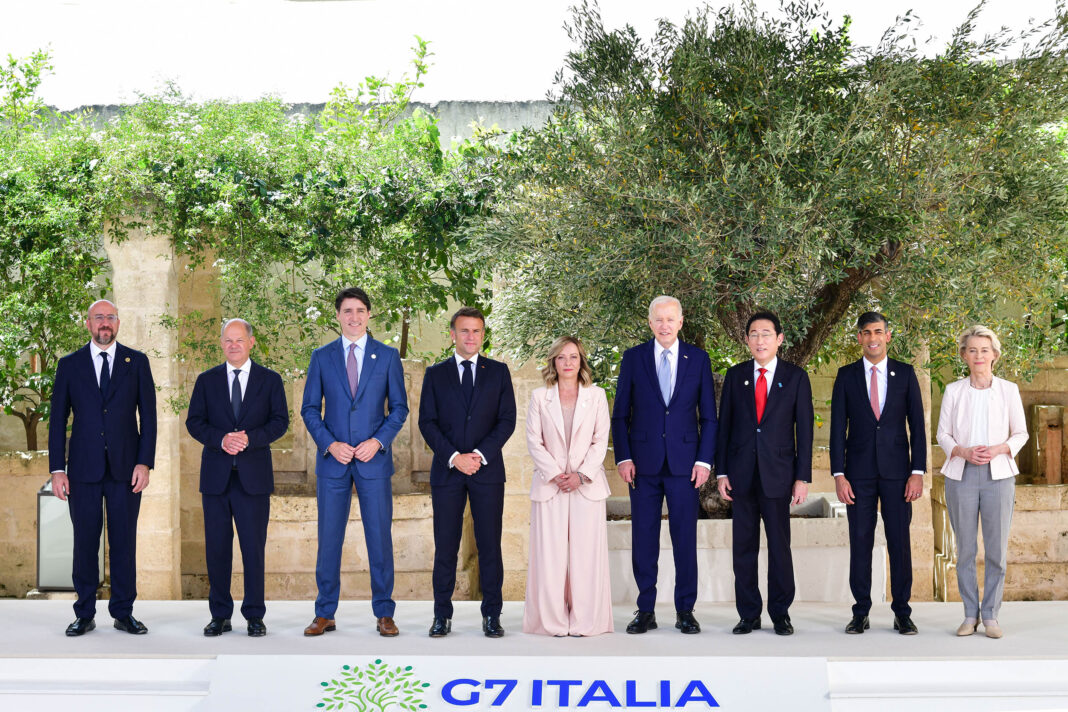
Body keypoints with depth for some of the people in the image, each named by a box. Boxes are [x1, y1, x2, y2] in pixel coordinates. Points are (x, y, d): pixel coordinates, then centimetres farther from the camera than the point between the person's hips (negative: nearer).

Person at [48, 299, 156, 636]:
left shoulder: (136, 362, 6)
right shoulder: (70, 364, 6)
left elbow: (148, 415, 4)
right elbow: (57, 419, 5)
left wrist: (144, 463, -6)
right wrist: (57, 469, -2)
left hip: (126, 467, 0)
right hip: (84, 468, 0)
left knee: (124, 542, 4)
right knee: (85, 542, 3)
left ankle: (124, 612, 13)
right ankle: (85, 614, 13)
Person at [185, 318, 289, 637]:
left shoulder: (270, 380, 6)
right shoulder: (206, 380, 10)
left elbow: (280, 421, 0)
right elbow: (194, 422, 4)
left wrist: (250, 438, -16)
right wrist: (220, 440, -14)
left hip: (254, 476, -1)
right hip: (216, 475, 1)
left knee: (254, 547, 0)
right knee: (216, 547, 4)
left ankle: (254, 615, 10)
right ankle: (220, 615, 14)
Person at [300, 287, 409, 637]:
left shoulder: (388, 356, 5)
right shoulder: (322, 356, 7)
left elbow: (399, 407, 5)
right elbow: (309, 408, 6)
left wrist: (378, 441, -10)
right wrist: (330, 444, -8)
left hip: (374, 459, -1)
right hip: (332, 460, 1)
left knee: (380, 536, 1)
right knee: (328, 538, 3)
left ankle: (384, 613, 11)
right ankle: (325, 613, 13)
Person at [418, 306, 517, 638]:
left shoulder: (498, 372, 9)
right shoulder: (435, 374, 9)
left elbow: (507, 420, 2)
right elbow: (427, 422, 2)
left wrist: (481, 455, -10)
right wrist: (454, 457, -10)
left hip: (487, 470, 0)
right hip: (447, 471, 0)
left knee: (490, 545, 1)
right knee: (445, 546, 2)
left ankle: (492, 614, 8)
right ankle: (442, 615, 9)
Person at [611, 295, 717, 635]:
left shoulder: (698, 359, 6)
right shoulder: (633, 358, 5)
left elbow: (708, 415, 6)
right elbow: (620, 413, 6)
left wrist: (704, 459, -3)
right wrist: (623, 457, -3)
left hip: (684, 462, 0)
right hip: (644, 462, 0)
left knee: (685, 537, 2)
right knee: (643, 538, 3)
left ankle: (685, 610, 11)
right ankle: (645, 610, 12)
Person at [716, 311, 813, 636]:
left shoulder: (796, 377, 3)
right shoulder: (735, 375, 8)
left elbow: (804, 429, 2)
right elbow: (724, 424, 9)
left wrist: (802, 477, -4)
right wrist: (721, 472, 2)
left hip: (778, 473, -2)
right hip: (741, 472, 2)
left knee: (779, 545, 1)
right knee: (744, 546, 4)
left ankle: (780, 614, 12)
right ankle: (749, 614, 13)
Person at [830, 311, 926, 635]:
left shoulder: (905, 374, 5)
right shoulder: (846, 375, 5)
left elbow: (917, 425, 4)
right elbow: (838, 427, 3)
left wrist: (917, 471, -4)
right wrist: (838, 475, -5)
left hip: (897, 470, 0)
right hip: (859, 472, 0)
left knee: (900, 542, 2)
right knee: (860, 543, 2)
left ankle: (902, 612, 10)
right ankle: (861, 612, 10)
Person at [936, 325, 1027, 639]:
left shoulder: (1009, 390, 3)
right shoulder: (953, 391, 4)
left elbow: (1021, 433, 7)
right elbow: (942, 434, 6)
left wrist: (999, 449, -11)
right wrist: (963, 452, -13)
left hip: (998, 475, 0)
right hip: (962, 475, 0)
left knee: (997, 549, 0)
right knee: (965, 549, 4)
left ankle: (990, 615, 10)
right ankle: (970, 615, 13)